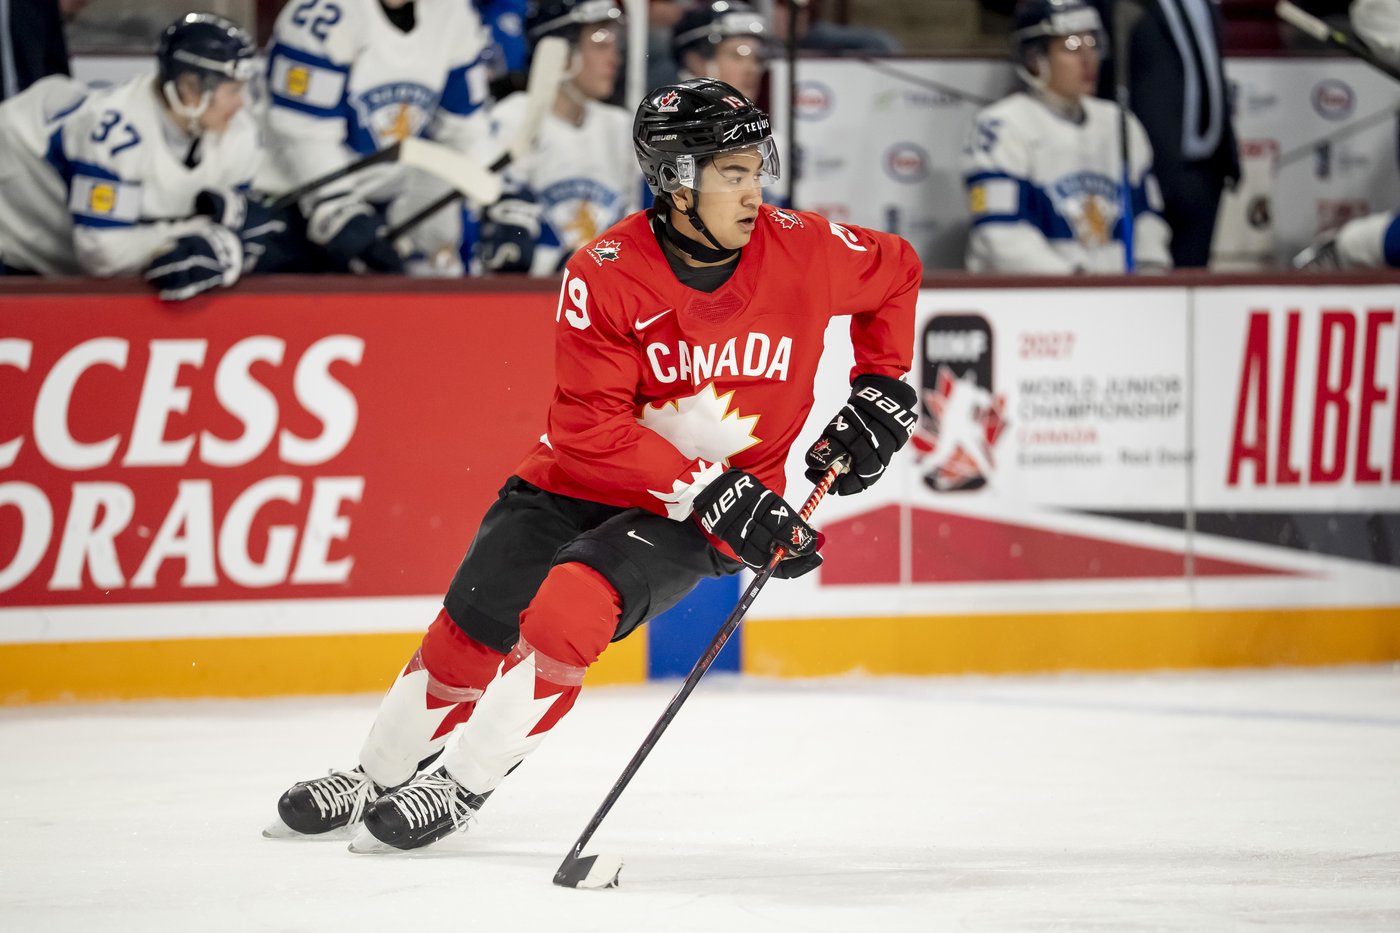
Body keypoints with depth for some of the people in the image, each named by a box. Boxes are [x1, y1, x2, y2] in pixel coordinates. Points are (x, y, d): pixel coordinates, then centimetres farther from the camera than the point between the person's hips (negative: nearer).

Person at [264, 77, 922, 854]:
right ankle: (379, 778, 24)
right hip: (581, 479, 1)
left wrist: (882, 394, 3)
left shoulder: (802, 250, -13)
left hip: (697, 515, -1)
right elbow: (590, 425, -22)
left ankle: (460, 786, -9)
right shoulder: (605, 274, -20)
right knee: (473, 624, -2)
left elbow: (897, 271, 9)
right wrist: (714, 493, -28)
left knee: (571, 607, -24)